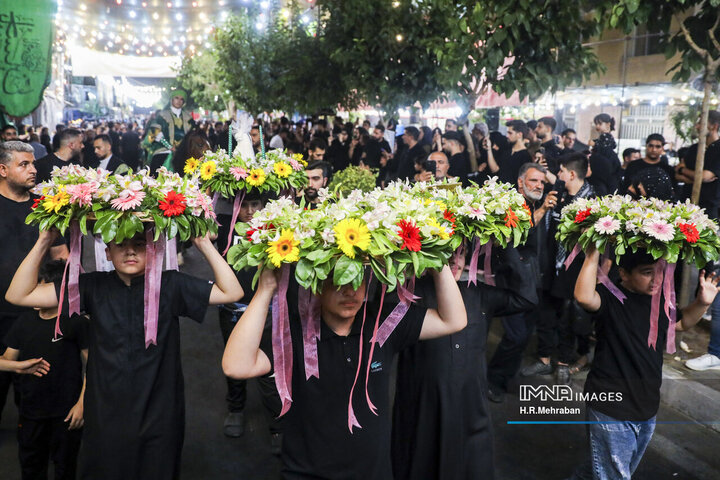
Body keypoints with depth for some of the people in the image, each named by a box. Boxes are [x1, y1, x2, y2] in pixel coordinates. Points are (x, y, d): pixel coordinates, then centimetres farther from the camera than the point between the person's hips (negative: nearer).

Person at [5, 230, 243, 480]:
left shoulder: (169, 285, -7)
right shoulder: (94, 287, -2)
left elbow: (232, 292, -14)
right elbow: (18, 295, -4)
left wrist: (204, 245, -20)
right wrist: (43, 243, -15)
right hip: (106, 420, 2)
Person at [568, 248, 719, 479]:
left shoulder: (660, 300, 3)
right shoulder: (611, 298, -19)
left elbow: (682, 321, 23)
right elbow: (584, 297, -42)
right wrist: (593, 255, -41)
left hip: (647, 410, 8)